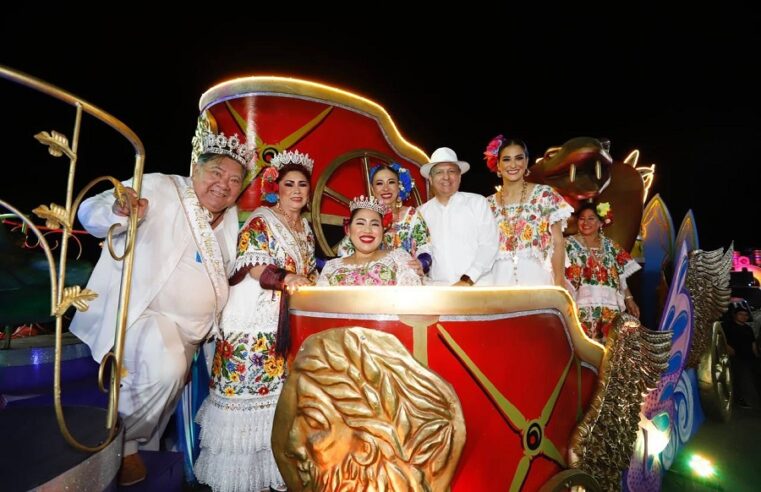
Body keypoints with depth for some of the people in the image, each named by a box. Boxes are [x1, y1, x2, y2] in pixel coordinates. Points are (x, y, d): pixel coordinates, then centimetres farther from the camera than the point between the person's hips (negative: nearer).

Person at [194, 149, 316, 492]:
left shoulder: (305, 228, 16)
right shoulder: (261, 220, -5)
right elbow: (255, 268, -15)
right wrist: (290, 279, -28)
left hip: (289, 322, 7)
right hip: (255, 321, -7)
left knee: (279, 390, 10)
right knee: (248, 387, -1)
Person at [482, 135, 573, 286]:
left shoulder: (545, 195, 1)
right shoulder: (489, 204, 7)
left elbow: (557, 242, 0)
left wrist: (559, 282, -8)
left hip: (536, 277, -2)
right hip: (500, 279, 2)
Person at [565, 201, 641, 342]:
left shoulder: (610, 246, 15)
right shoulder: (570, 244, 4)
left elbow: (620, 277, 15)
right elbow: (563, 276, -4)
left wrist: (629, 299, 6)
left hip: (610, 306, 4)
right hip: (582, 306, -3)